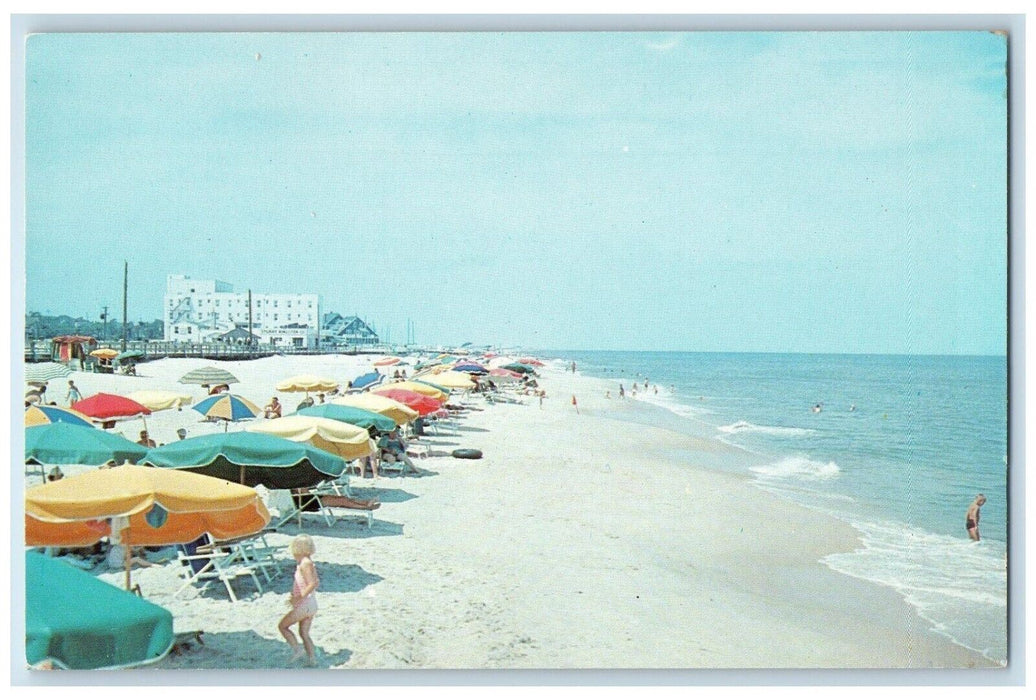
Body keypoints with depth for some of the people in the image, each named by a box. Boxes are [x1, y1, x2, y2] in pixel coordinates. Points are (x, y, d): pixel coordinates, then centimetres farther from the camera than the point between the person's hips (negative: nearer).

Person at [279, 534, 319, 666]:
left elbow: (312, 584, -26)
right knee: (304, 634, 15)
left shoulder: (305, 564, -17)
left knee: (282, 626, 4)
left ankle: (297, 649, -2)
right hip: (311, 604, 9)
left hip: (304, 604, -9)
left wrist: (300, 597, -28)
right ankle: (312, 660, 13)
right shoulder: (309, 563, 10)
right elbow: (317, 583, 18)